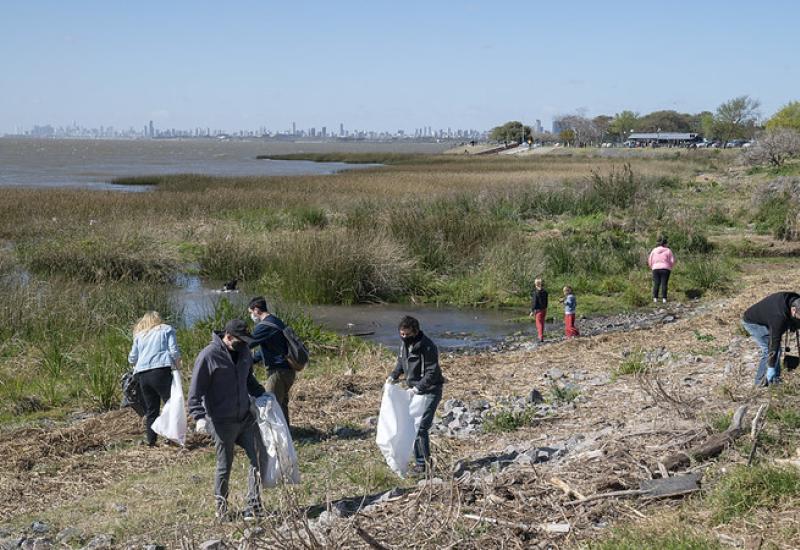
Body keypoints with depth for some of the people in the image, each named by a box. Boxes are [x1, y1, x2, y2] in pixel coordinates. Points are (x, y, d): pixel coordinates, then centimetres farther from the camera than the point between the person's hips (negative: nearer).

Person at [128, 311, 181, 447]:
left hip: (142, 374, 4)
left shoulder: (139, 335, 22)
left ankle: (151, 441, 10)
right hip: (161, 371, -4)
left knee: (150, 409, 10)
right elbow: (174, 352, 1)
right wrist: (178, 367, 11)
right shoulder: (167, 329, 13)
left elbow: (132, 358, 18)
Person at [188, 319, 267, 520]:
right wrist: (199, 416, -25)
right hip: (222, 422, -6)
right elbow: (195, 391, -15)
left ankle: (254, 505, 11)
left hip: (246, 418, 6)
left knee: (258, 458, 2)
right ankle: (221, 507, 25)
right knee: (224, 466, 6)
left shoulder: (243, 351, 5)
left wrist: (261, 394, 10)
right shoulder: (208, 356, -16)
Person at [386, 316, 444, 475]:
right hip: (414, 390, 8)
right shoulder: (404, 345, 2)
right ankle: (420, 462, 18)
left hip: (430, 391, -8)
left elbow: (432, 373, -22)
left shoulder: (427, 347, -22)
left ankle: (425, 463, -4)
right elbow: (401, 363, 18)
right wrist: (393, 376, 1)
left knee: (421, 427, -14)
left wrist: (417, 388, -27)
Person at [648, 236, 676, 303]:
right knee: (664, 284, -3)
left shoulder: (654, 250, 7)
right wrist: (670, 267, 18)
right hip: (665, 269, -2)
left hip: (656, 268, 2)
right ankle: (664, 298, -8)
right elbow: (672, 261, 0)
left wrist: (652, 267, 23)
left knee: (656, 284, 1)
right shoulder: (668, 251, 0)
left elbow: (650, 260, 7)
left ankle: (655, 298, -5)